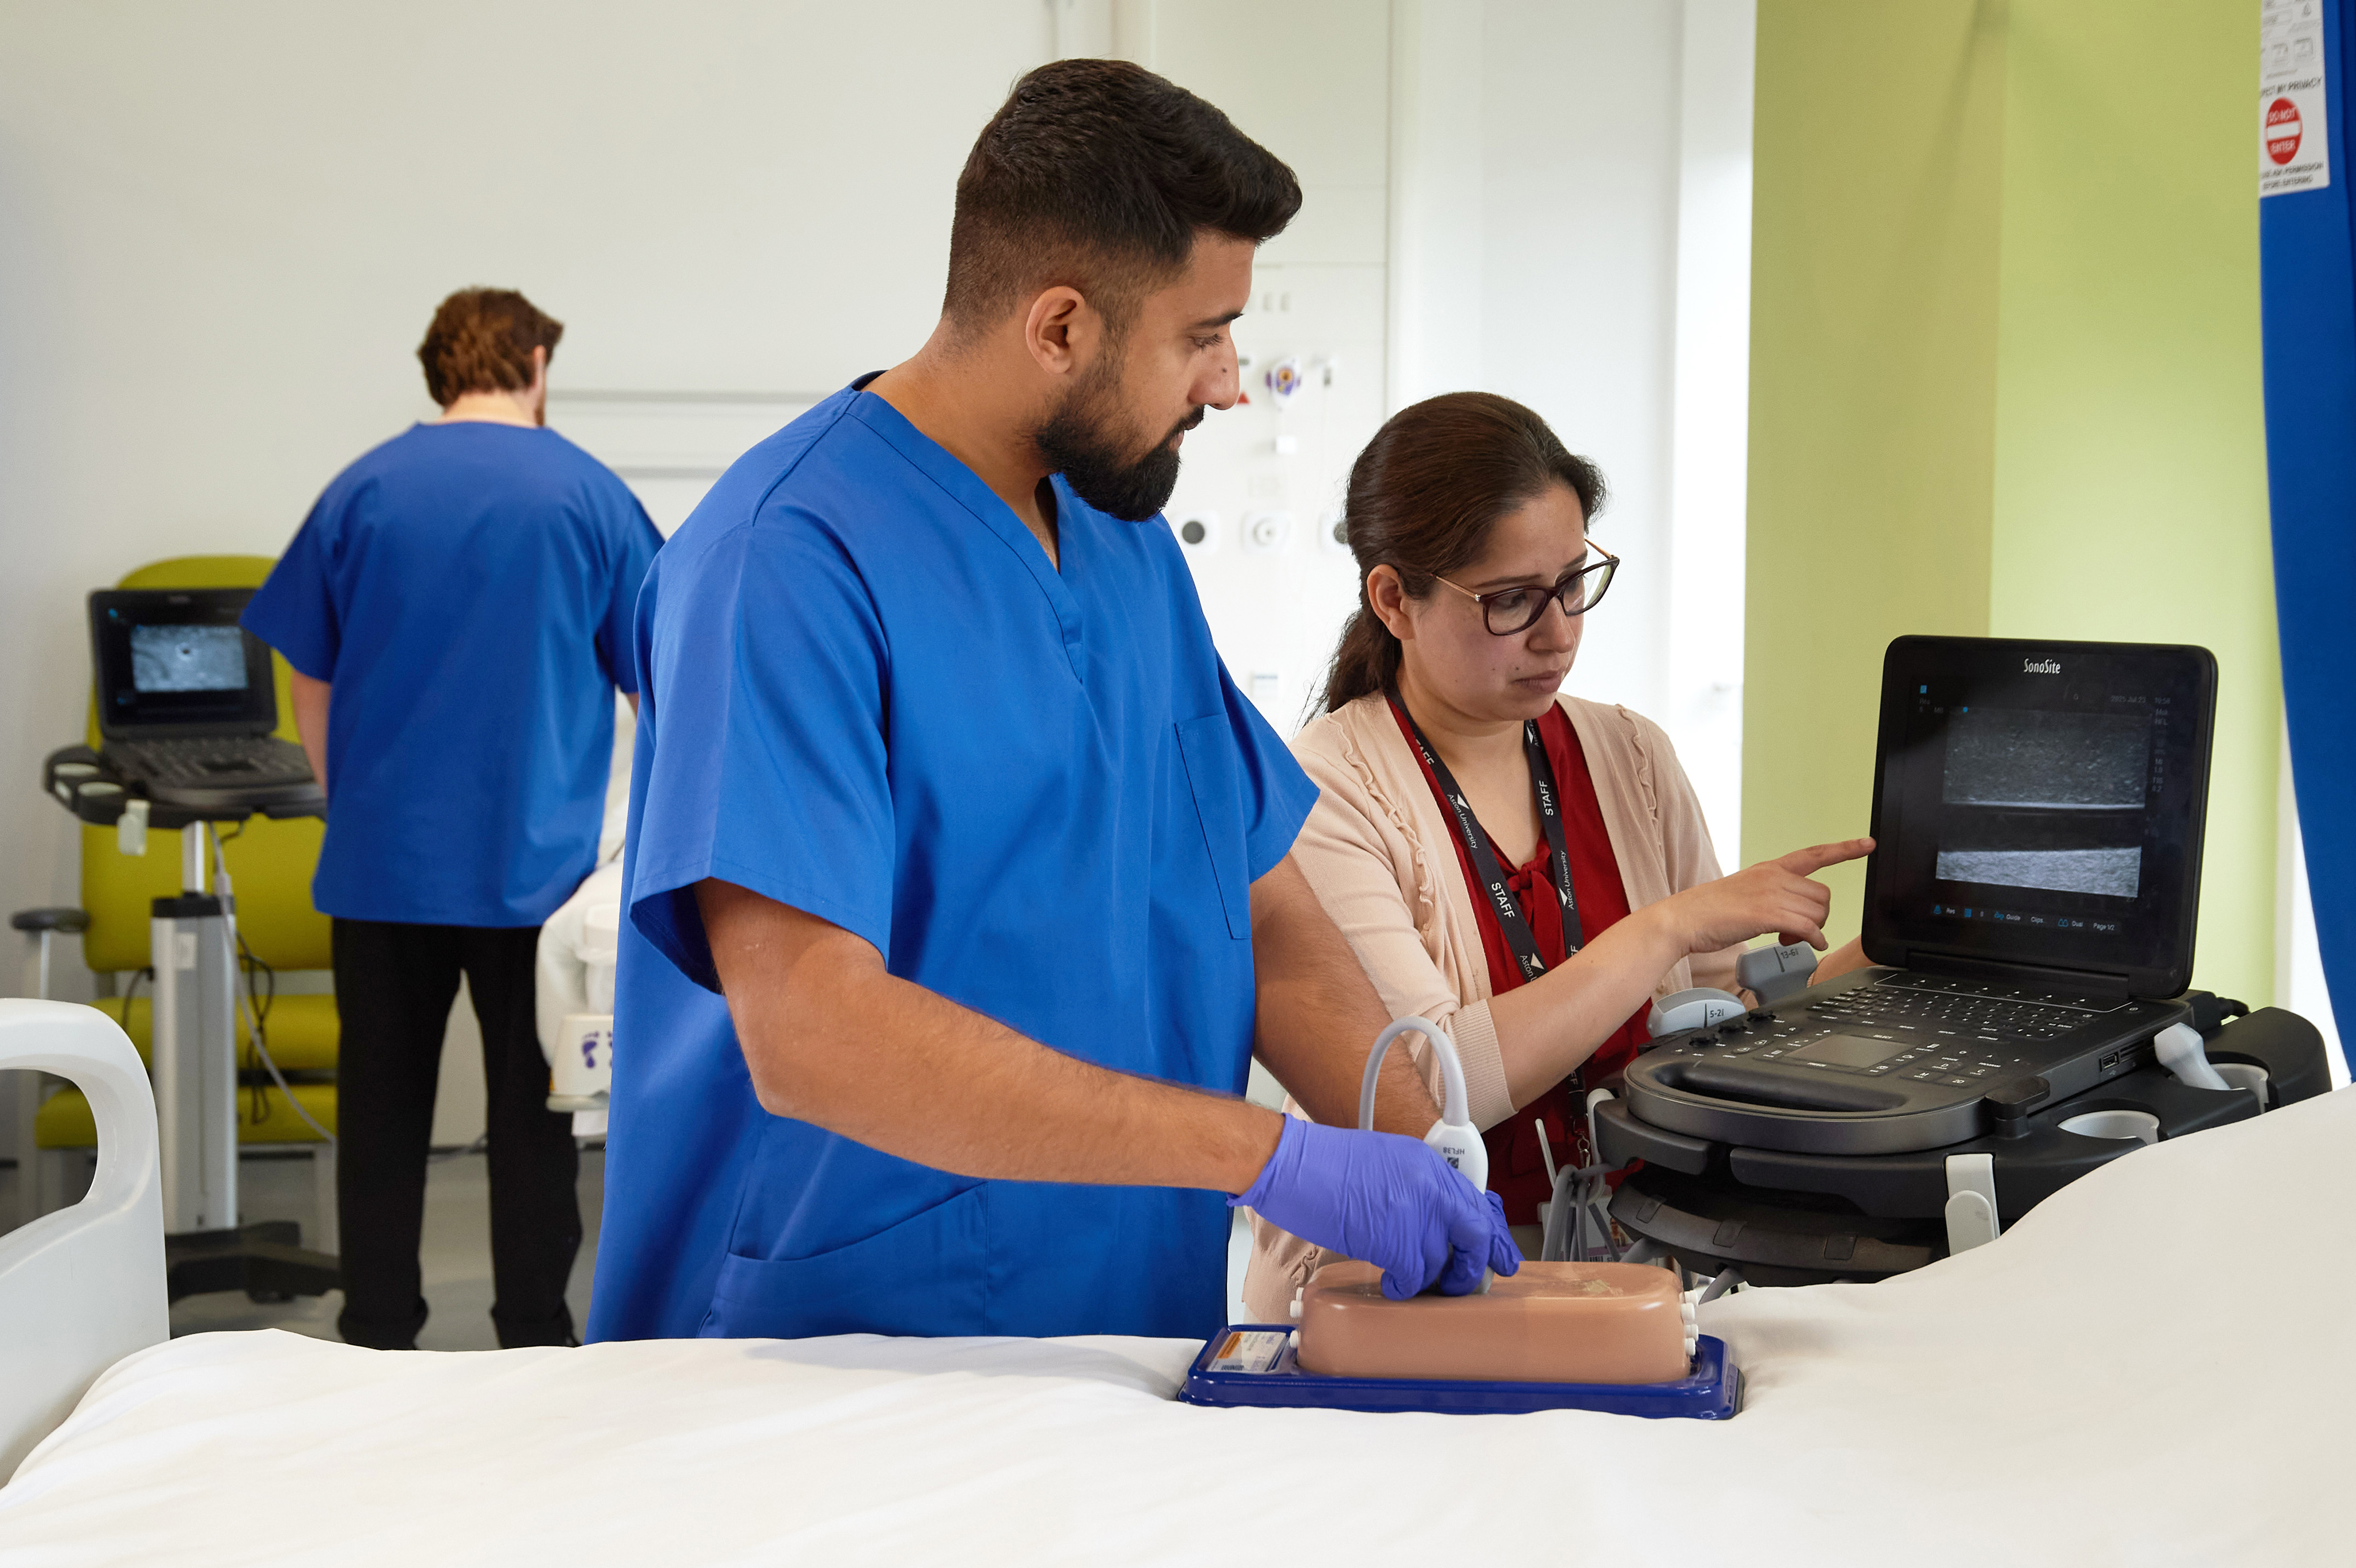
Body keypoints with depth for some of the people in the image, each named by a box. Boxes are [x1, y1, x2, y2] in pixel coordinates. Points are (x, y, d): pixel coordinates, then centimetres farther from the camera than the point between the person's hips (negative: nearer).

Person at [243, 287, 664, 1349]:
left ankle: (377, 1344, 16)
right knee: (532, 1112, 6)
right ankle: (535, 1348, 12)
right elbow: (659, 684, 3)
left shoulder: (362, 492, 4)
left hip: (382, 864, 2)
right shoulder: (587, 494, -1)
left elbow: (311, 687, 8)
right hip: (534, 864, -1)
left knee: (382, 1107, 10)